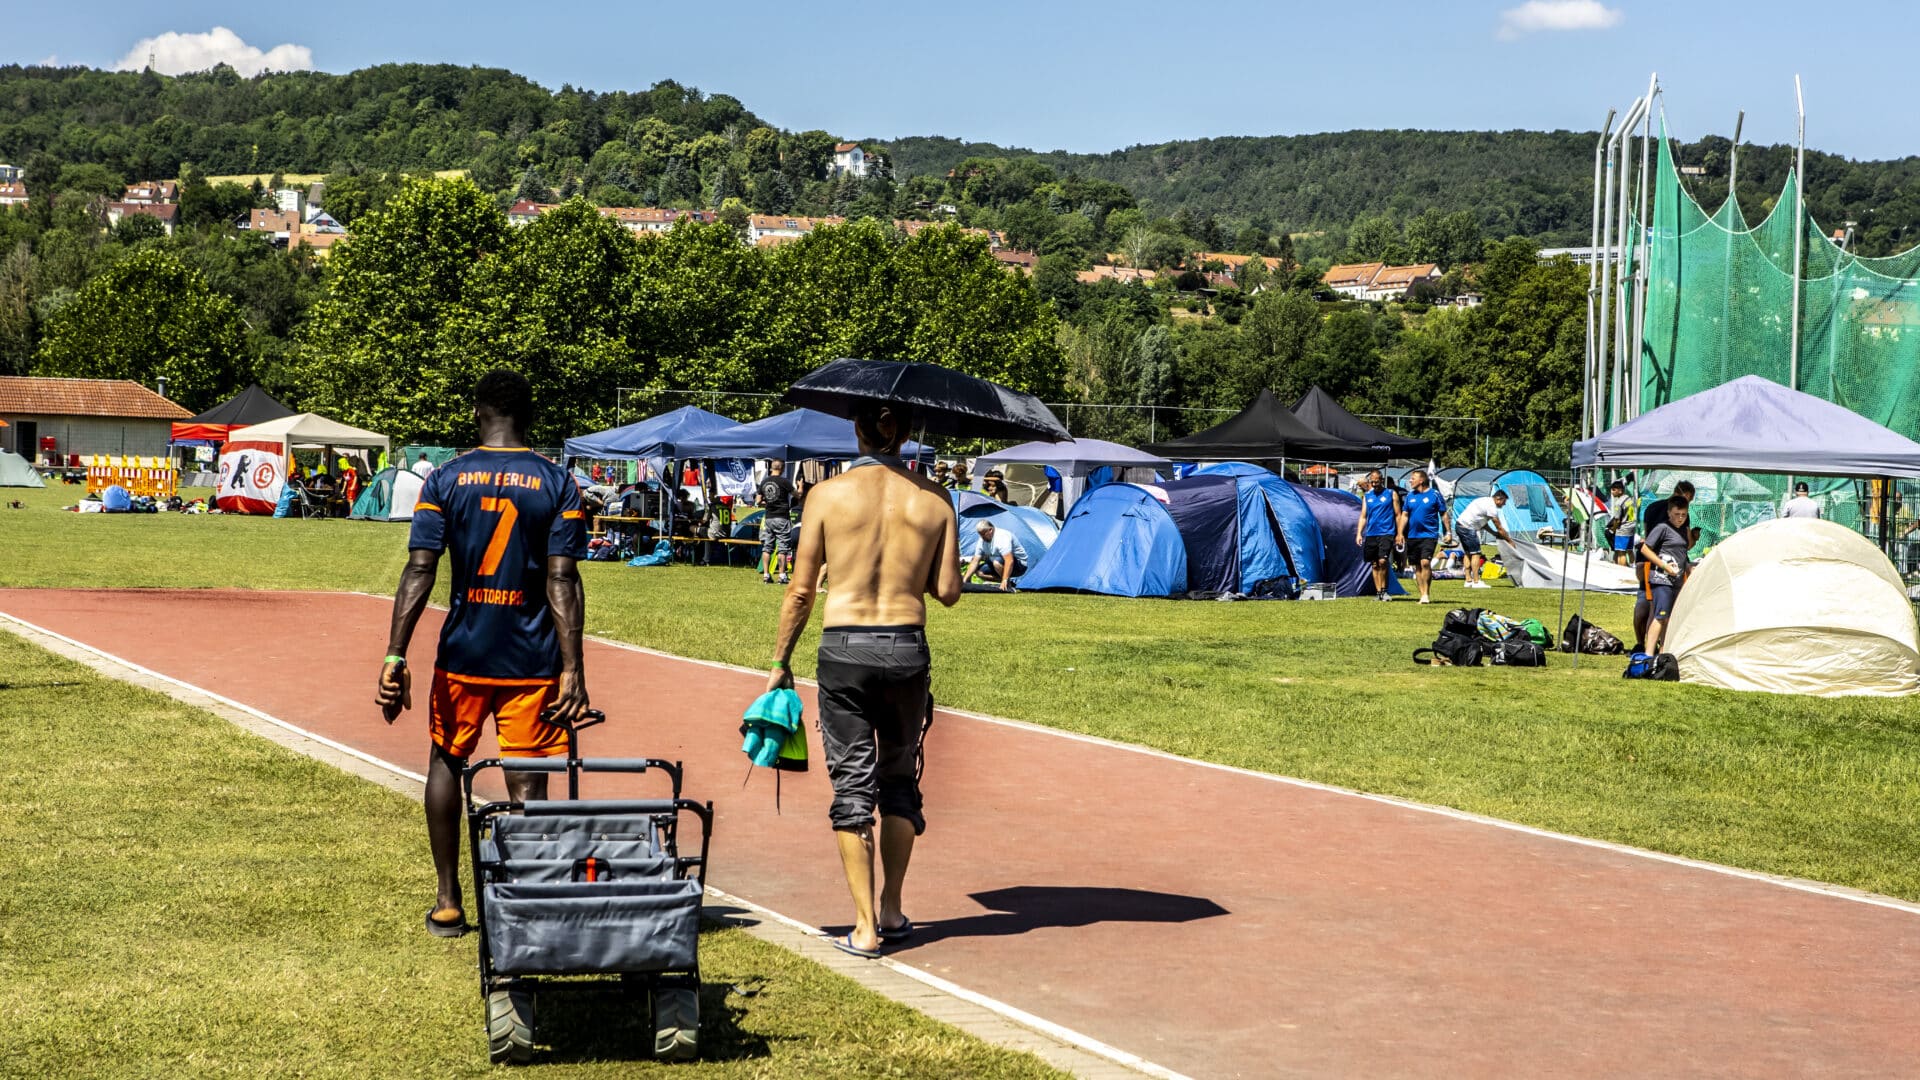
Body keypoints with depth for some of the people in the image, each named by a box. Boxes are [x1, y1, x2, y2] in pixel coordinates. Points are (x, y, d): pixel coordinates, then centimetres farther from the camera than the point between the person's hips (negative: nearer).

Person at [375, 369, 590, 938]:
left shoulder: (445, 479, -1)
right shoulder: (558, 484, -2)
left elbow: (419, 571, -8)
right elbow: (562, 582, -8)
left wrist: (395, 657, -8)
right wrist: (572, 669, -9)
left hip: (463, 653, 1)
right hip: (532, 659, -1)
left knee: (446, 761, 19)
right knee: (526, 784, 2)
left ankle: (448, 903, 21)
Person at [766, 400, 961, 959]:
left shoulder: (828, 494, -4)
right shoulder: (933, 498, 1)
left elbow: (801, 591, -2)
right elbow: (947, 591, 0)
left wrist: (780, 663, 7)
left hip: (844, 647, -2)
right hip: (907, 649, 2)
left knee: (852, 784, 3)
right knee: (899, 779, 18)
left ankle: (865, 928, 0)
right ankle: (892, 912, 23)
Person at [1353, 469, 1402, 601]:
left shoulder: (1391, 494, 3)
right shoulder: (1367, 496, 13)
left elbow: (1398, 515, 4)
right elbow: (1363, 516, 14)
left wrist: (1400, 533, -1)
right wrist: (1359, 533, 3)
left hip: (1386, 533, -4)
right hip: (1371, 534, 4)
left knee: (1382, 561, -18)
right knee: (1375, 565, 6)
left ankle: (1383, 591, -8)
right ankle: (1378, 592, 13)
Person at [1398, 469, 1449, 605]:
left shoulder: (1435, 495, -2)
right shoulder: (1410, 496, 9)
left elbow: (1443, 515, 2)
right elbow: (1404, 515, 12)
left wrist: (1447, 533, -2)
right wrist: (1400, 534, 5)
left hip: (1429, 535, -5)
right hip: (1412, 536, 5)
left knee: (1425, 562, -18)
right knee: (1417, 566, 7)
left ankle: (1426, 593, -11)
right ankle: (1423, 594, 13)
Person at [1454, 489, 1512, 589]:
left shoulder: (1486, 501, 17)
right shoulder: (1491, 507, -14)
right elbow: (1499, 528, -8)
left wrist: (1494, 533, 23)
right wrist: (1509, 540, 2)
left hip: (1459, 524, 10)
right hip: (1467, 527, -10)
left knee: (1468, 553, 15)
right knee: (1475, 553, -7)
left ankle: (1468, 580, 17)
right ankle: (1476, 582, -8)